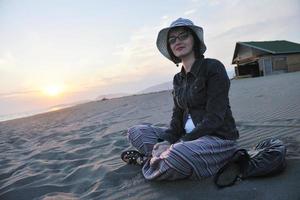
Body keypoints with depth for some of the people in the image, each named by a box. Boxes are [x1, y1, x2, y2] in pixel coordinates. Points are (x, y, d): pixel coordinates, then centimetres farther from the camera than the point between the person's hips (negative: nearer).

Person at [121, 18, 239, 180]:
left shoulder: (213, 68, -10)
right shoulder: (178, 79, 10)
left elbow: (214, 118, -17)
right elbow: (177, 117, 6)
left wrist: (182, 142, -21)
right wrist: (166, 142, -12)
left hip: (219, 138, -6)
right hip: (187, 137, 7)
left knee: (176, 157, -36)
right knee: (135, 131, 3)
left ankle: (147, 160, -7)